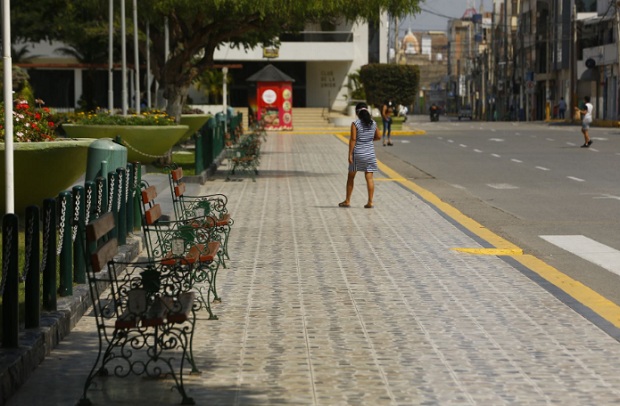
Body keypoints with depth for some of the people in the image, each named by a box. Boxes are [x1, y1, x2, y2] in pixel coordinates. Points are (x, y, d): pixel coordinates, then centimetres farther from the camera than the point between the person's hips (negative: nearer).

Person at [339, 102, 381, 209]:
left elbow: (353, 139, -13)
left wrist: (350, 154, -10)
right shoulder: (373, 123, 3)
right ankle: (370, 202, -2)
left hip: (357, 153, -3)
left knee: (351, 177, 11)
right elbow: (378, 137, 12)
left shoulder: (355, 124, -10)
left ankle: (347, 201, 17)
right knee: (369, 177, 2)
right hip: (370, 153, 3)